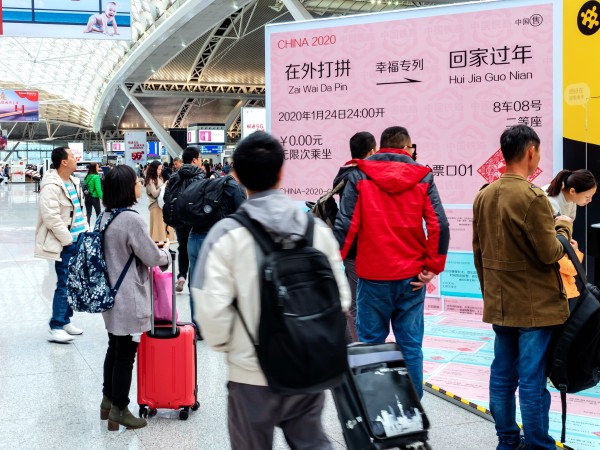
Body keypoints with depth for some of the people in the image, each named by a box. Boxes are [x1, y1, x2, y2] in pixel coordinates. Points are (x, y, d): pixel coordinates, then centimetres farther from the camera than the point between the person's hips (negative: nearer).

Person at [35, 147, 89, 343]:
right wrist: (69, 240, -16)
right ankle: (56, 328, 2)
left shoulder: (74, 182, 12)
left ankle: (66, 320, 26)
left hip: (79, 241, 8)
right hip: (65, 244, -8)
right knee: (64, 285, -5)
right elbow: (51, 218, -21)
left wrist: (86, 231, 12)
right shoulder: (51, 187, -16)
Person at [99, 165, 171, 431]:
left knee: (114, 349, 20)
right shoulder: (131, 219, -22)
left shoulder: (105, 217, 5)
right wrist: (165, 252, 7)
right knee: (126, 354, 3)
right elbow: (153, 258, -15)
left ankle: (108, 400, 32)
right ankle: (119, 411, 13)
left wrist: (155, 251, 12)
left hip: (111, 297, 9)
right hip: (129, 300, -9)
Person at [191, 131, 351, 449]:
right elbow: (340, 297, -2)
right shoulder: (317, 228, -5)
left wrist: (223, 343, 3)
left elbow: (211, 308, -17)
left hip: (252, 373, -2)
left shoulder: (227, 234, -13)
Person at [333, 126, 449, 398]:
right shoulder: (422, 177, 4)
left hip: (372, 276, -1)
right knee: (410, 346, 8)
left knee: (370, 343, 8)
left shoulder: (359, 176, 1)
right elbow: (439, 225, -5)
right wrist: (432, 266, 1)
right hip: (411, 277, 1)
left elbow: (345, 224, -6)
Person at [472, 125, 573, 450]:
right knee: (532, 380, 0)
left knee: (502, 374, 13)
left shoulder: (483, 196, 6)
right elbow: (550, 254, -15)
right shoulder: (532, 197, -18)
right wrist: (564, 227, 3)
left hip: (499, 304, 7)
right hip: (535, 305, -7)